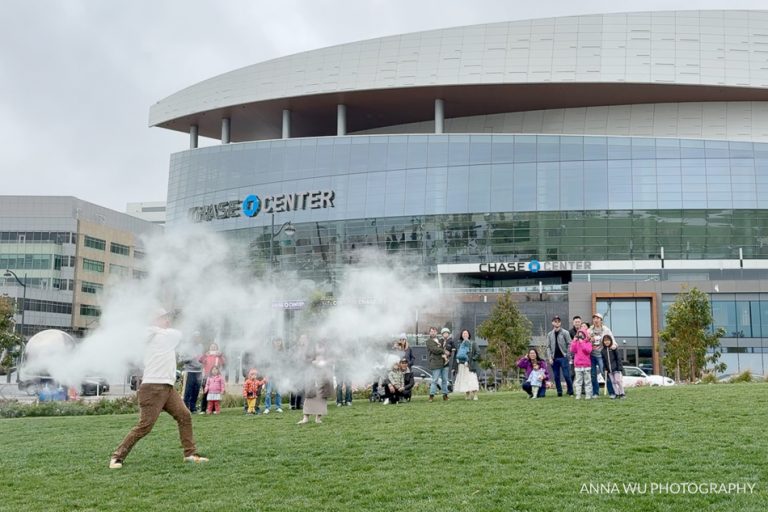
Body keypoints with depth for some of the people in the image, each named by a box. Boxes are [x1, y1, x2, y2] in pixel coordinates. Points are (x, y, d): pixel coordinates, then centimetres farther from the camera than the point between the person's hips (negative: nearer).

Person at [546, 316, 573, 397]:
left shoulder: (565, 333, 1)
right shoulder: (550, 334, 11)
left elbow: (569, 344, -3)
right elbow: (548, 347, 8)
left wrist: (568, 355, -12)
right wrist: (549, 357, -2)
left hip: (563, 357, -4)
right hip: (554, 358, 4)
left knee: (567, 375, -6)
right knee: (556, 377, 4)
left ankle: (571, 392, 4)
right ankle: (559, 392, 12)